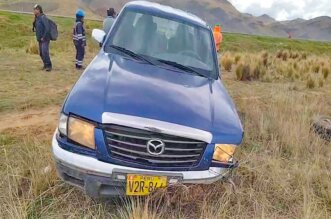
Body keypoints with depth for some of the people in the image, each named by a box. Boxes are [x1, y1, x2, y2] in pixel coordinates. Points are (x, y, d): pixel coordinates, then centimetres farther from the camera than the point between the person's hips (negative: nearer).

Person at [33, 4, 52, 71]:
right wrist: (38, 37, 12)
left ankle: (49, 66, -8)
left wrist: (43, 37, -18)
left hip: (45, 39, -9)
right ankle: (45, 65, 22)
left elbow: (47, 28, -21)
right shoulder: (36, 18, 12)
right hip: (40, 39, 9)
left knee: (45, 52, -16)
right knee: (41, 53, 11)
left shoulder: (43, 17, -14)